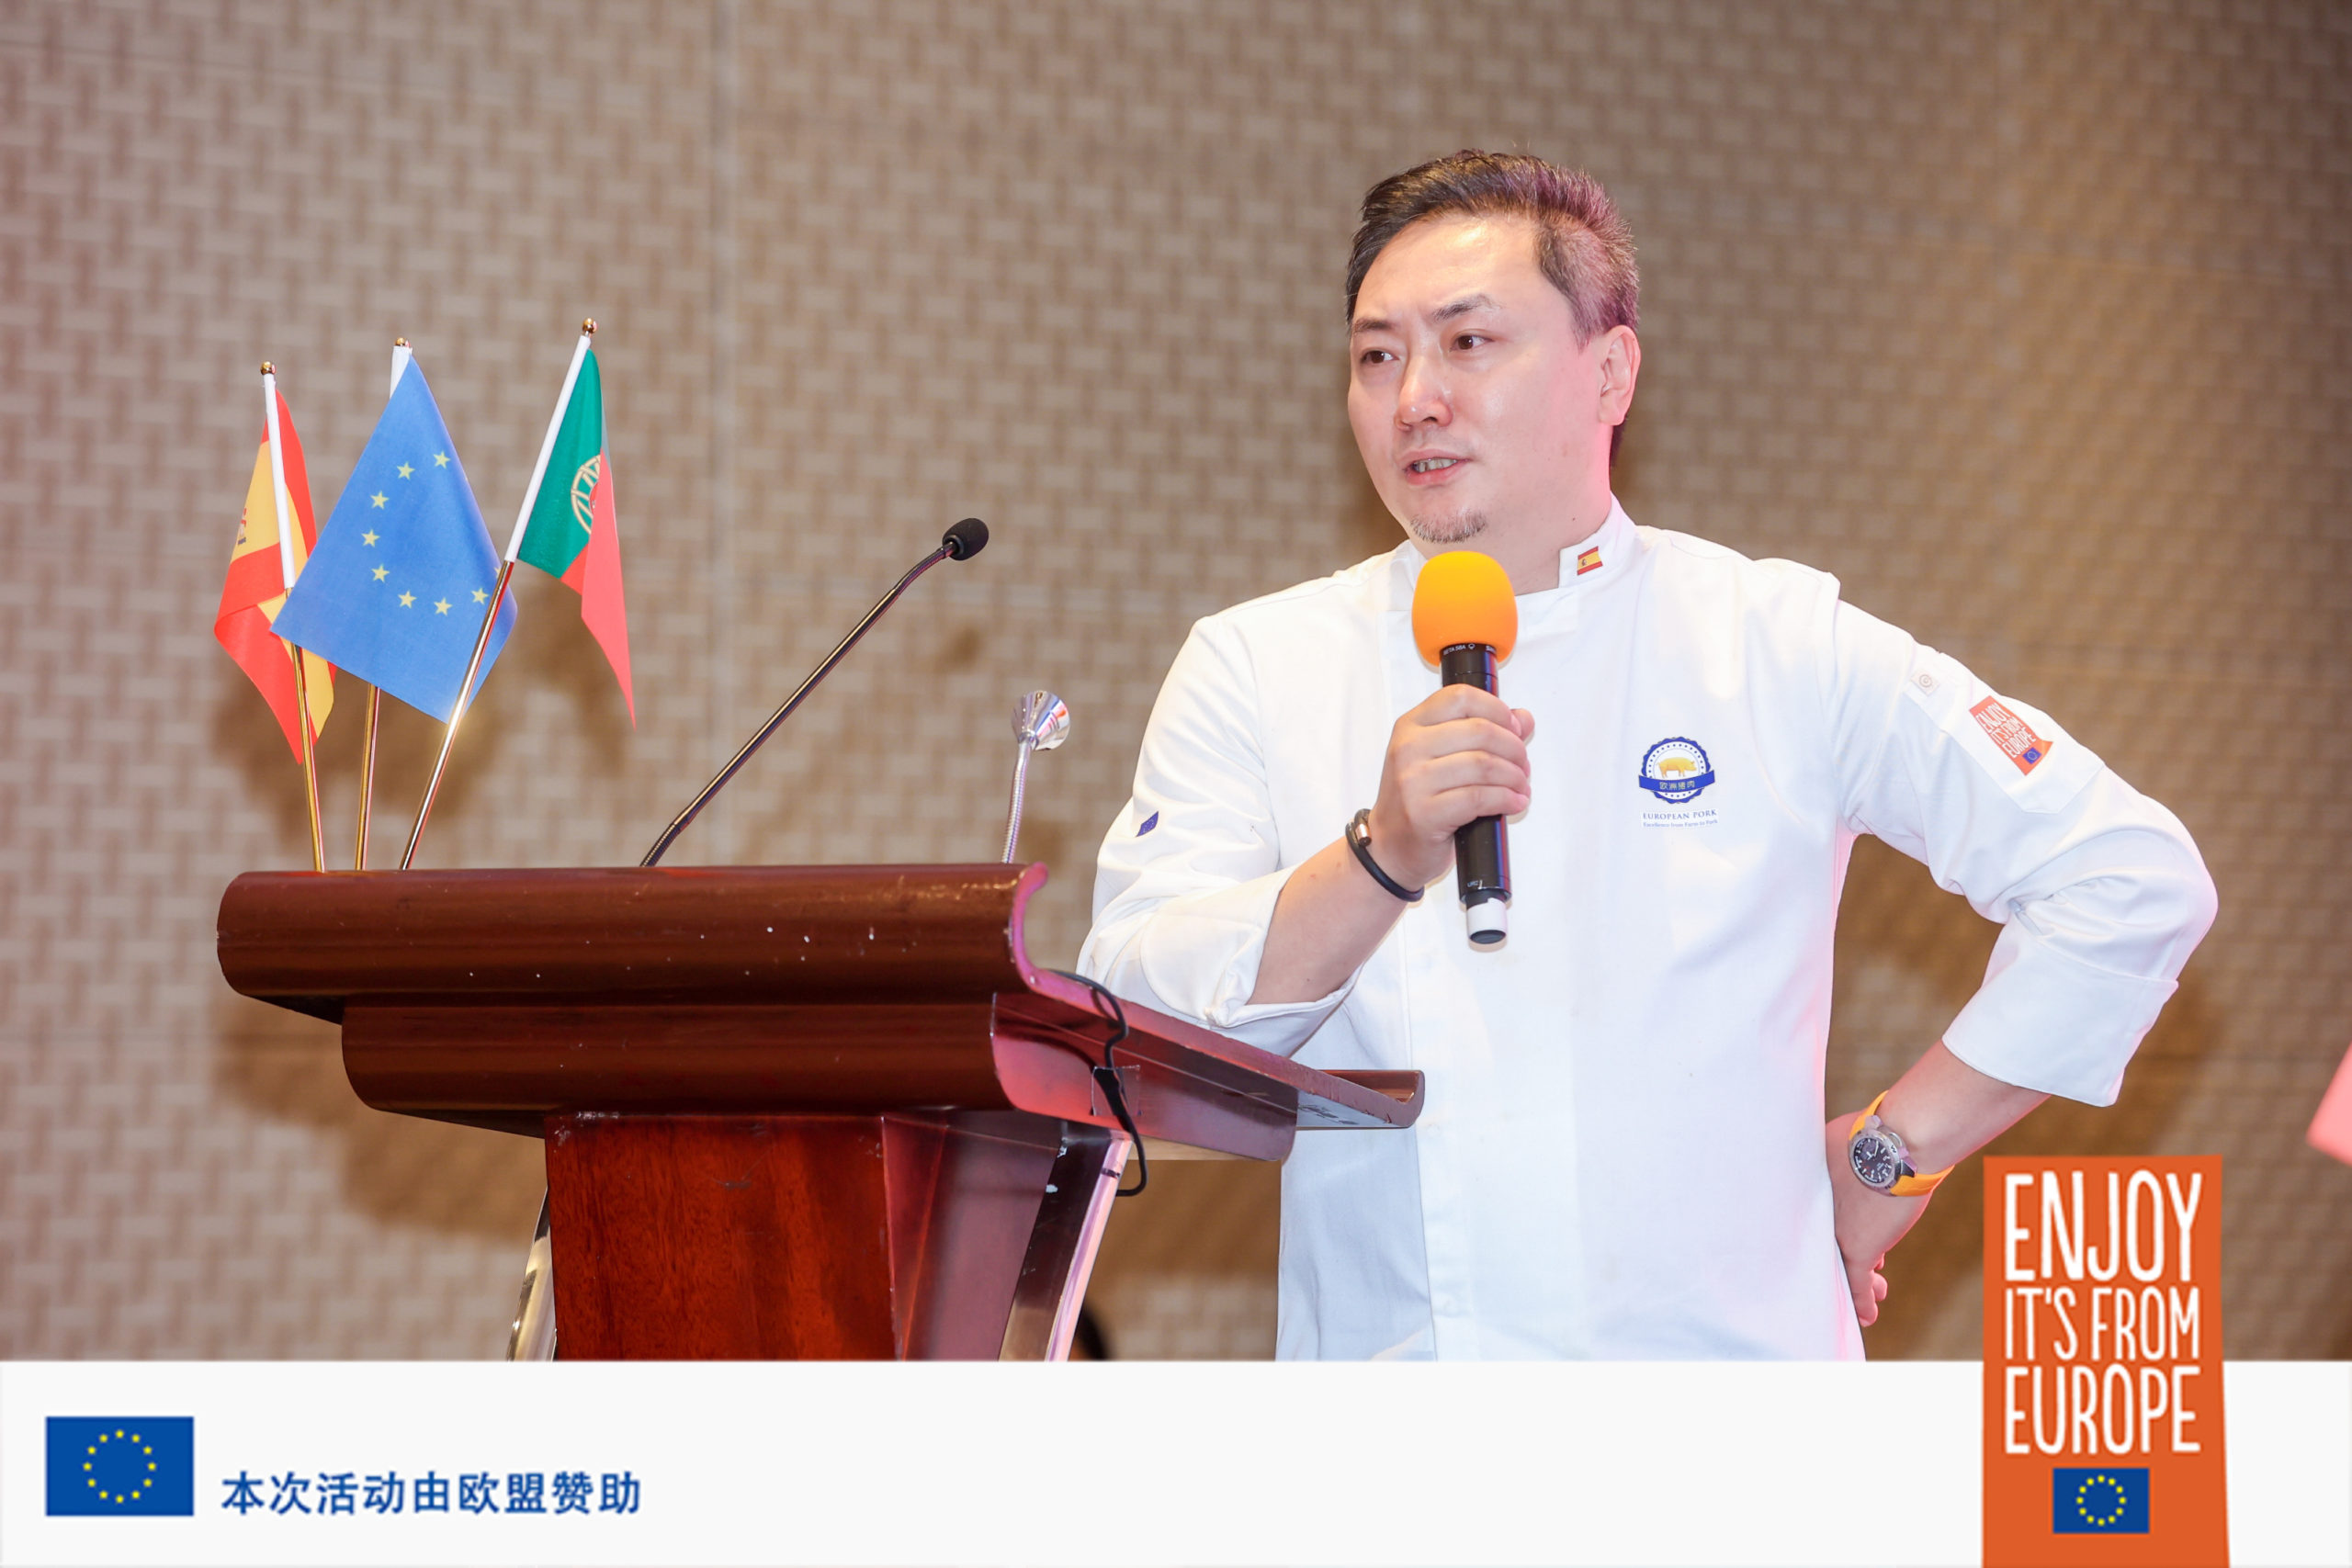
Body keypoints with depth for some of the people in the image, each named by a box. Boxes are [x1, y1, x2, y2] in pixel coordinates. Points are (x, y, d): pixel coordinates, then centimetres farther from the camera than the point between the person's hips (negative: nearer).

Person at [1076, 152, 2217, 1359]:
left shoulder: (1778, 647, 7)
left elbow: (2132, 878, 6)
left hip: (1720, 1354, -1)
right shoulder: (1250, 669, 10)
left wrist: (1890, 1156, 4)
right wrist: (1384, 859, -17)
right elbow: (1132, 1021, -2)